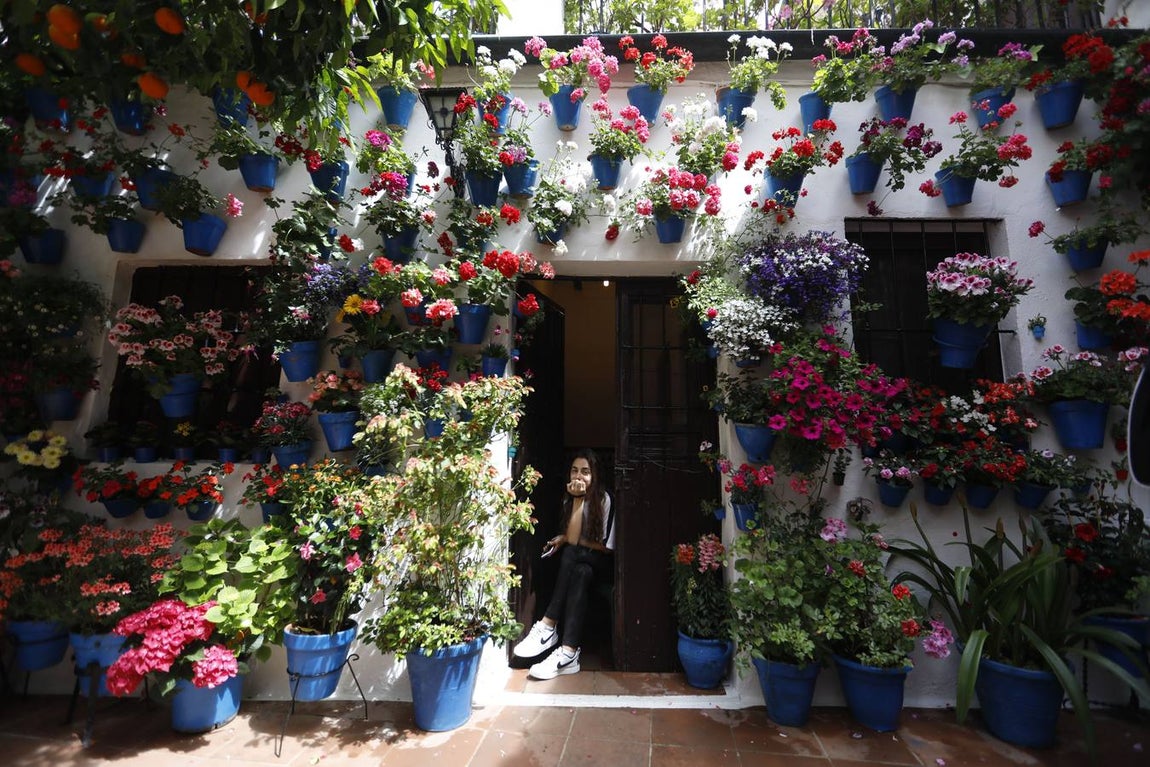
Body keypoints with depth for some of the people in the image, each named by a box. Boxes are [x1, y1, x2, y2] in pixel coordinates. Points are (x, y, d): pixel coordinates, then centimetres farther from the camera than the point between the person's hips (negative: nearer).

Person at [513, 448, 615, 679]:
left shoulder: (604, 499, -14)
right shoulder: (569, 499, 3)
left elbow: (607, 547, -14)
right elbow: (572, 537, -7)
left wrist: (567, 539, -12)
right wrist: (578, 499, -16)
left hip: (604, 564, -4)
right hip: (583, 565, 4)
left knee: (571, 553, -33)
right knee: (579, 574, -32)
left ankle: (548, 626, -31)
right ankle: (569, 652, -35)